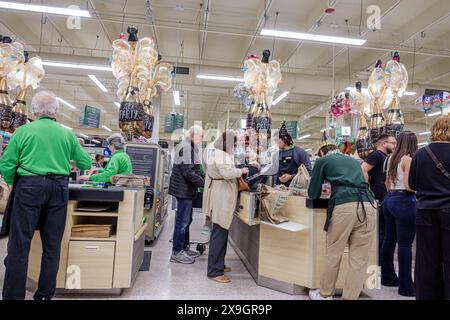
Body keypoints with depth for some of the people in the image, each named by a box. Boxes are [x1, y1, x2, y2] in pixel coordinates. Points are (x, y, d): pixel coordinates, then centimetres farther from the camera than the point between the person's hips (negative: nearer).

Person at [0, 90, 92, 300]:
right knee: (52, 245, 11)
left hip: (29, 186, -2)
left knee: (19, 244, 6)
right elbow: (86, 163, 10)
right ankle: (45, 294, 22)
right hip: (59, 188, 2)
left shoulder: (23, 131, 0)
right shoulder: (67, 134, 6)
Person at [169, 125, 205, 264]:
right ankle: (177, 252, 9)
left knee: (186, 220, 17)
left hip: (186, 190, 11)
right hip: (184, 189, -11)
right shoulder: (186, 147, -17)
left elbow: (194, 169, 18)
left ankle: (184, 248, 29)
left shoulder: (189, 147, 17)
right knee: (182, 221, -2)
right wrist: (204, 183, -17)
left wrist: (205, 178, 7)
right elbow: (188, 171, -23)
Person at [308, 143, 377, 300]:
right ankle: (350, 297, 15)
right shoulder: (354, 161, 32)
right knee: (359, 258, 8)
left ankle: (325, 295, 24)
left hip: (344, 206, -4)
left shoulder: (322, 161, 18)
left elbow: (313, 194, 18)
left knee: (333, 253, 10)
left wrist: (326, 190, 39)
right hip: (368, 205, 5)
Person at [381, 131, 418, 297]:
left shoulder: (391, 158, 12)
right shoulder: (408, 159, -11)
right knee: (405, 244, -3)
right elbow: (408, 185, -19)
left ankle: (388, 277, 28)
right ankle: (406, 286, 5)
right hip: (404, 201, -8)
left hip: (389, 199, 8)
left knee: (389, 239, 16)